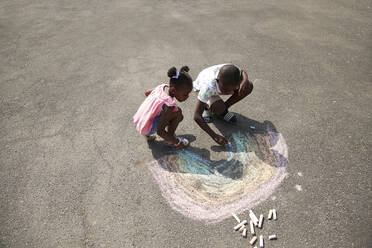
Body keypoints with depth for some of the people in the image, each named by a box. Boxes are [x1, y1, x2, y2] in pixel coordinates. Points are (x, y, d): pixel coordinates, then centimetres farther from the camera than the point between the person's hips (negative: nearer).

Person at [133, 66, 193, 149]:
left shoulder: (163, 86, -6)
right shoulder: (169, 104, -29)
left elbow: (147, 93, 15)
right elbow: (160, 132, -25)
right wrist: (177, 142, -15)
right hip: (146, 129, -8)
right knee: (178, 113, -17)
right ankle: (169, 140, 2)